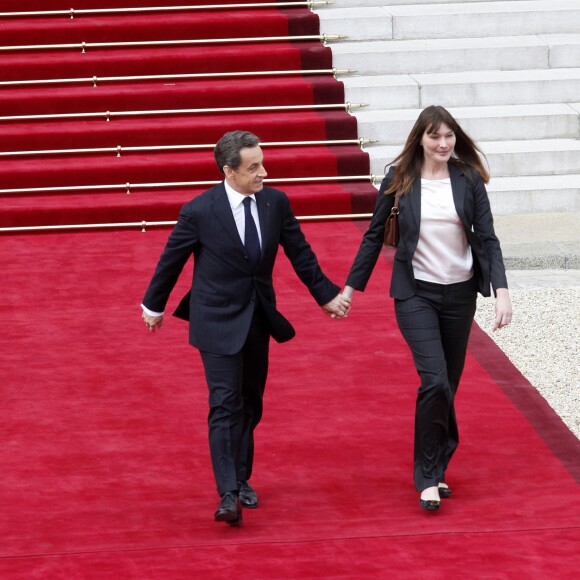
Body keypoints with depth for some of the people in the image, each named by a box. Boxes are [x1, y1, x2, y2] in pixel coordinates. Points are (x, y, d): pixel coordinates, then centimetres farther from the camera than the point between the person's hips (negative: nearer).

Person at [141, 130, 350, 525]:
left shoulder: (276, 202, -4)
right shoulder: (199, 212, -15)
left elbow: (300, 253, 8)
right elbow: (171, 261, -2)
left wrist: (327, 296, 11)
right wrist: (154, 306, 9)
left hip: (258, 318, 5)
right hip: (218, 321, -5)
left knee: (251, 404, 14)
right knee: (225, 405, -11)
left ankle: (241, 479, 30)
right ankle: (228, 495, -15)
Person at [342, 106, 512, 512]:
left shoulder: (468, 180, -2)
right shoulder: (400, 179, -4)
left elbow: (487, 237, -2)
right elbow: (375, 235, 4)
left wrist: (501, 290, -14)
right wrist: (350, 287, 4)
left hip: (459, 294, 2)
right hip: (416, 293, -2)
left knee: (448, 384, 9)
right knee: (435, 380, -16)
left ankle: (435, 469, 23)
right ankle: (429, 476, -8)